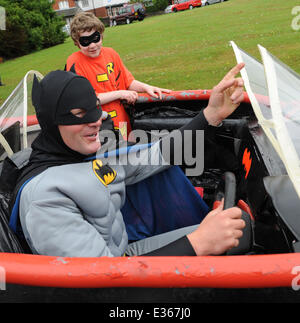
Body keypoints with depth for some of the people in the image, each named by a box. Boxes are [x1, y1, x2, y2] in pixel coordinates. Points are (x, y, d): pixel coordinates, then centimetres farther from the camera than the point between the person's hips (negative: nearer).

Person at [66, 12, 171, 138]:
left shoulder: (111, 53, 8)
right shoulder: (75, 62, -10)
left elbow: (128, 81, 17)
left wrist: (146, 87, -2)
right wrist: (120, 93, -13)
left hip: (124, 121, 5)